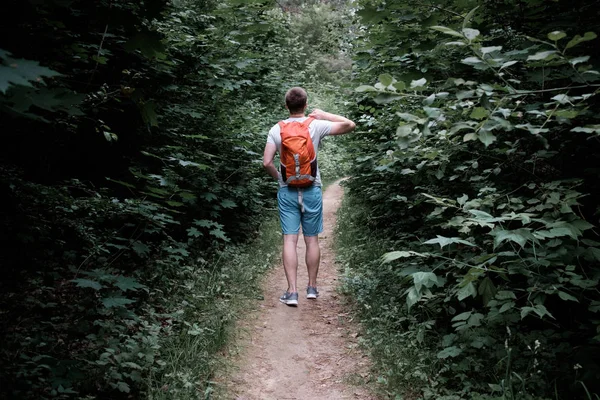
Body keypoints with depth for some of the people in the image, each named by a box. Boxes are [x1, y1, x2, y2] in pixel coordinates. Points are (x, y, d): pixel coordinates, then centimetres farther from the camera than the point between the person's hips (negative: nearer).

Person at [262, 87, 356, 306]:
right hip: (311, 191, 0)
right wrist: (324, 114, 6)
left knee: (290, 240, 1)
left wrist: (279, 178, 12)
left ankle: (292, 291, -2)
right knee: (312, 240, 10)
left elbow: (267, 163, -6)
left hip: (287, 192, 1)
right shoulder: (316, 125, -5)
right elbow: (350, 125, -1)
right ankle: (312, 287, 21)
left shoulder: (276, 129, -1)